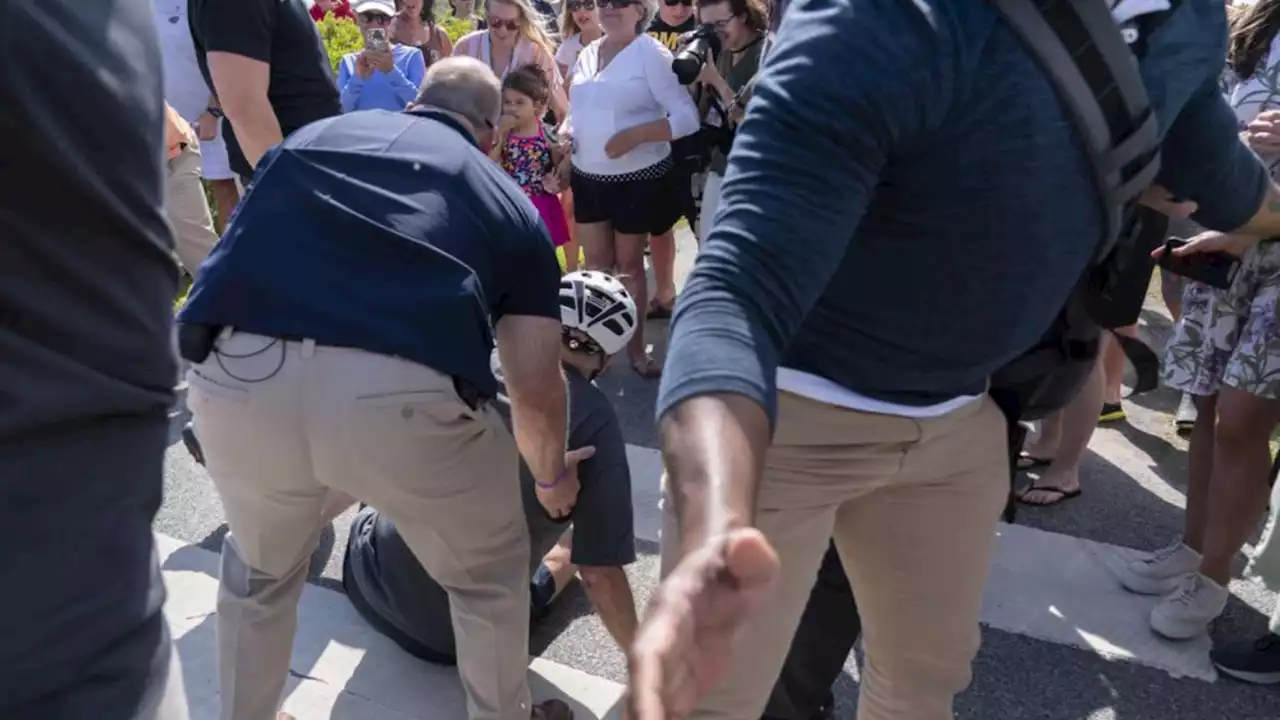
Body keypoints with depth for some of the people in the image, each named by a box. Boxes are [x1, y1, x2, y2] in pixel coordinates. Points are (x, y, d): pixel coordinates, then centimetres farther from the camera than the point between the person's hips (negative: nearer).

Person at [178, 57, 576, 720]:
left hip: (238, 375, 3)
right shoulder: (509, 201, 24)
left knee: (259, 572, 35)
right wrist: (553, 476, 39)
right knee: (490, 576, 28)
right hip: (403, 392, -2)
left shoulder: (314, 133, 31)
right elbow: (536, 390, 18)